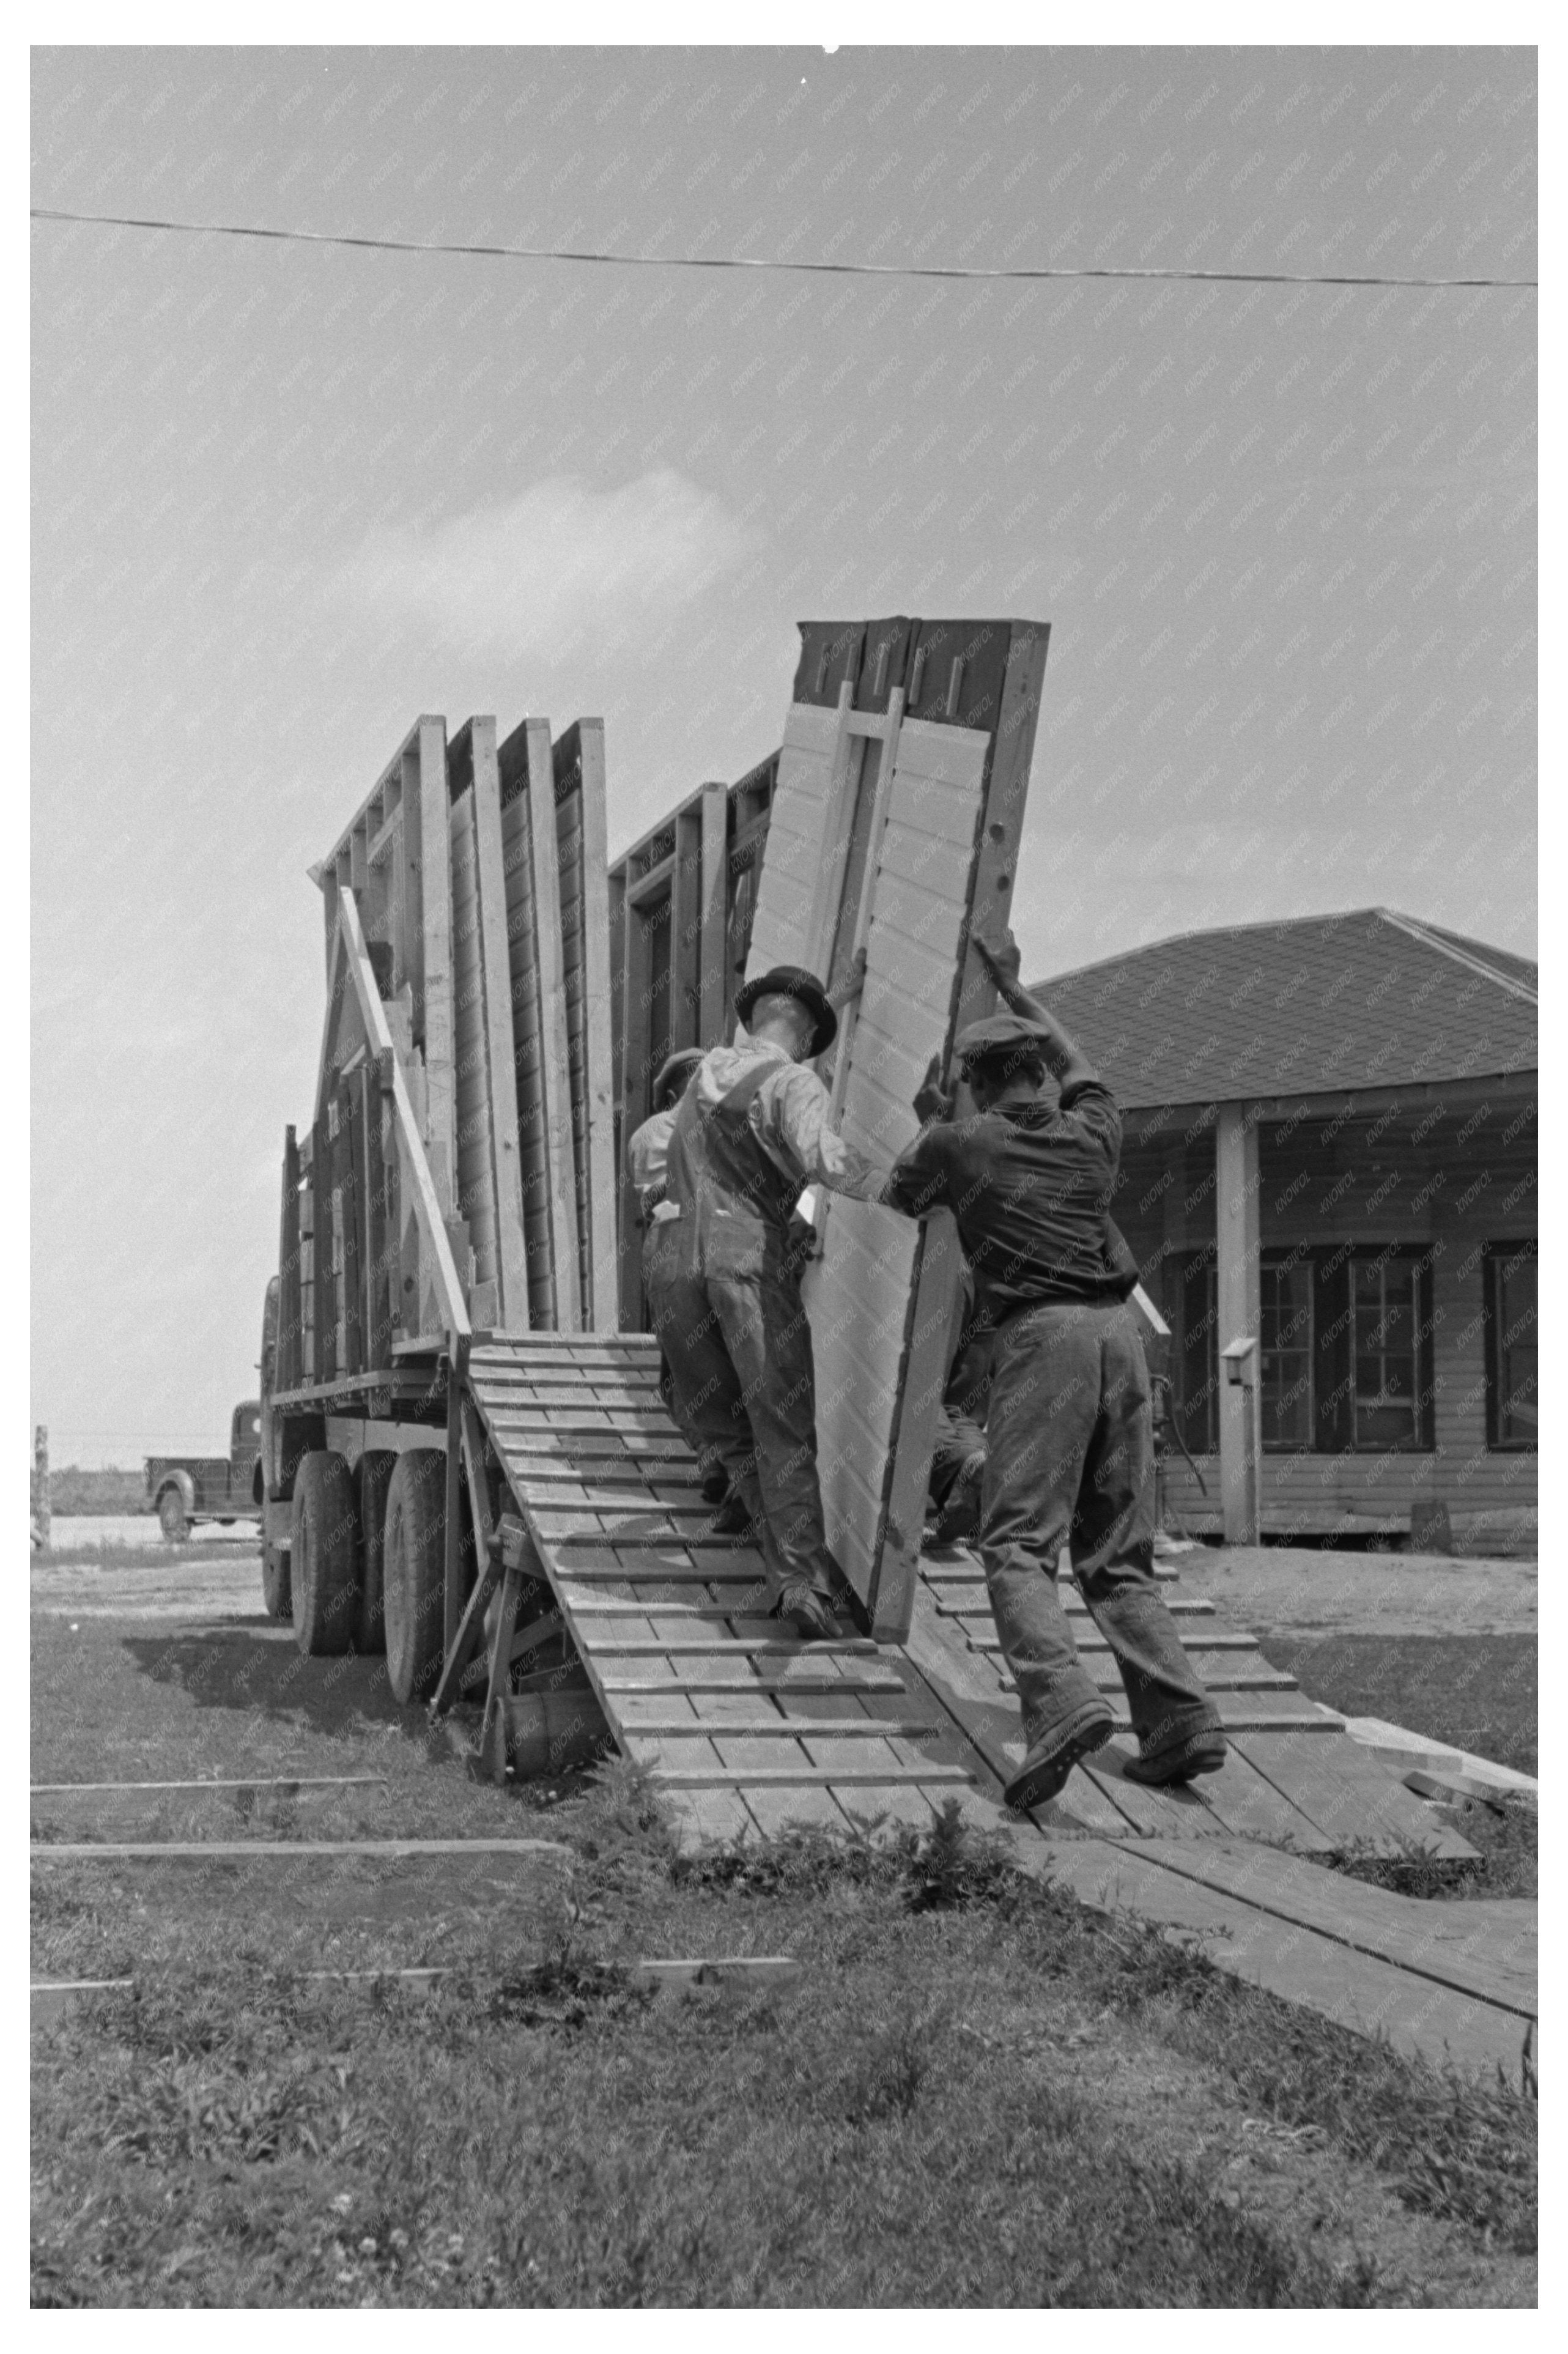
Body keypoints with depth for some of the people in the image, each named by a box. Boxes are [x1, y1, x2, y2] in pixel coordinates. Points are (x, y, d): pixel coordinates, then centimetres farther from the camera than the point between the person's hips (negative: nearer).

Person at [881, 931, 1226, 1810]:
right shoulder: (1092, 1135, 17)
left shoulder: (959, 1145, 6)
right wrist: (1015, 989, 49)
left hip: (1042, 1332, -5)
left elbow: (896, 1197, 26)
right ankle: (1180, 1720, -3)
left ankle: (1062, 1704, -29)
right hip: (1119, 1327, 5)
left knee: (1018, 1543, -8)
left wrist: (929, 1122, 41)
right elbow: (1082, 1067, 41)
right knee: (1117, 1554, 9)